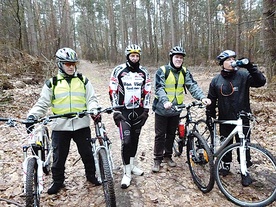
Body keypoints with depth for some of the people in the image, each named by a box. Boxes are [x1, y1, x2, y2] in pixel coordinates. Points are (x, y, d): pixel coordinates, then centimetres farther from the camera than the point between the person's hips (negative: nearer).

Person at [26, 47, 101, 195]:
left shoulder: (83, 81, 7)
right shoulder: (52, 83, 5)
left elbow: (91, 99, 2)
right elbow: (42, 104, 3)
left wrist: (94, 110, -19)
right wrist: (32, 116, -13)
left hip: (81, 125, 1)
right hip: (60, 127, 0)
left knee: (87, 153, 12)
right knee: (59, 157, 11)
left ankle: (91, 175, 34)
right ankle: (57, 181, 32)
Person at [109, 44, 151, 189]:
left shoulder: (144, 72, 4)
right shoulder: (119, 70, -6)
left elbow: (147, 92, 7)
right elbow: (113, 91, -6)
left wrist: (146, 110, 1)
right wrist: (115, 111, -10)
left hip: (138, 111, 4)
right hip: (123, 111, -3)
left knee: (135, 139, 14)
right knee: (126, 141, -8)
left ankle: (132, 165, 33)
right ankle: (127, 173, 5)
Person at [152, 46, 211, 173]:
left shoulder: (184, 72, 4)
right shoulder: (162, 70, -11)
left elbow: (192, 85, -7)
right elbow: (159, 88, -21)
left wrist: (202, 97, -24)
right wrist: (165, 101, -38)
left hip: (176, 110, 5)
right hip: (162, 109, -4)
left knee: (171, 134, 16)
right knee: (160, 135, 4)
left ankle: (167, 156, 33)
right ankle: (157, 159, 18)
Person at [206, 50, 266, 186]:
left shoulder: (243, 75, -5)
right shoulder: (216, 81, 2)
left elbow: (261, 82, -17)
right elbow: (211, 99, 7)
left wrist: (251, 67, -28)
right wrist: (209, 116, 6)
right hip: (224, 120, 2)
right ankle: (226, 164, 37)